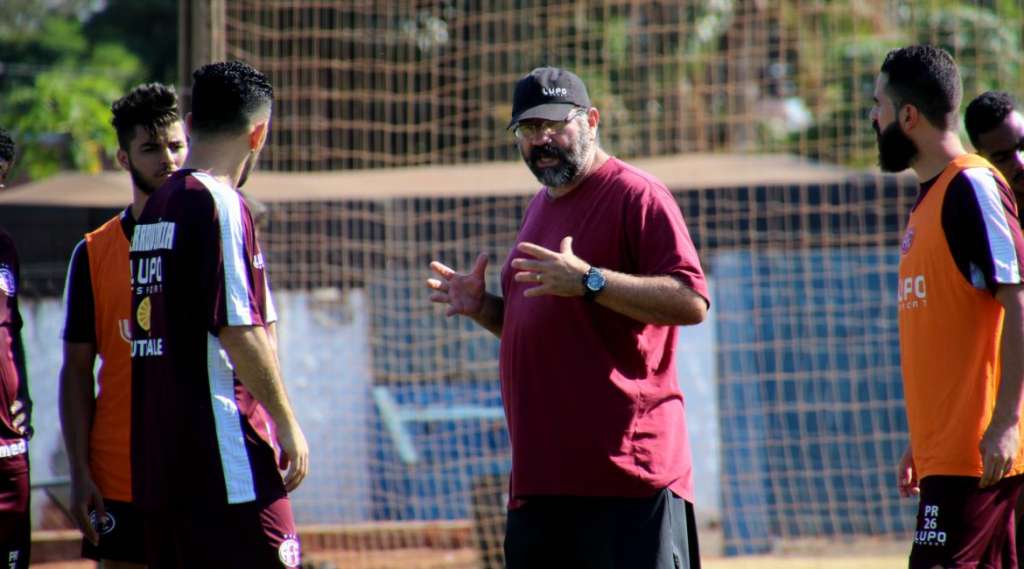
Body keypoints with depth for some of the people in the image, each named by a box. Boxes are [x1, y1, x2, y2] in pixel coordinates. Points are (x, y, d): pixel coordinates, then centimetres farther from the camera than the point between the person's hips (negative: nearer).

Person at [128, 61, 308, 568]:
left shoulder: (154, 209, 14)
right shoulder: (220, 203, -11)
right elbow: (239, 330, -16)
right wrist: (286, 423, -8)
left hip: (155, 459, 9)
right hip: (224, 456, -9)